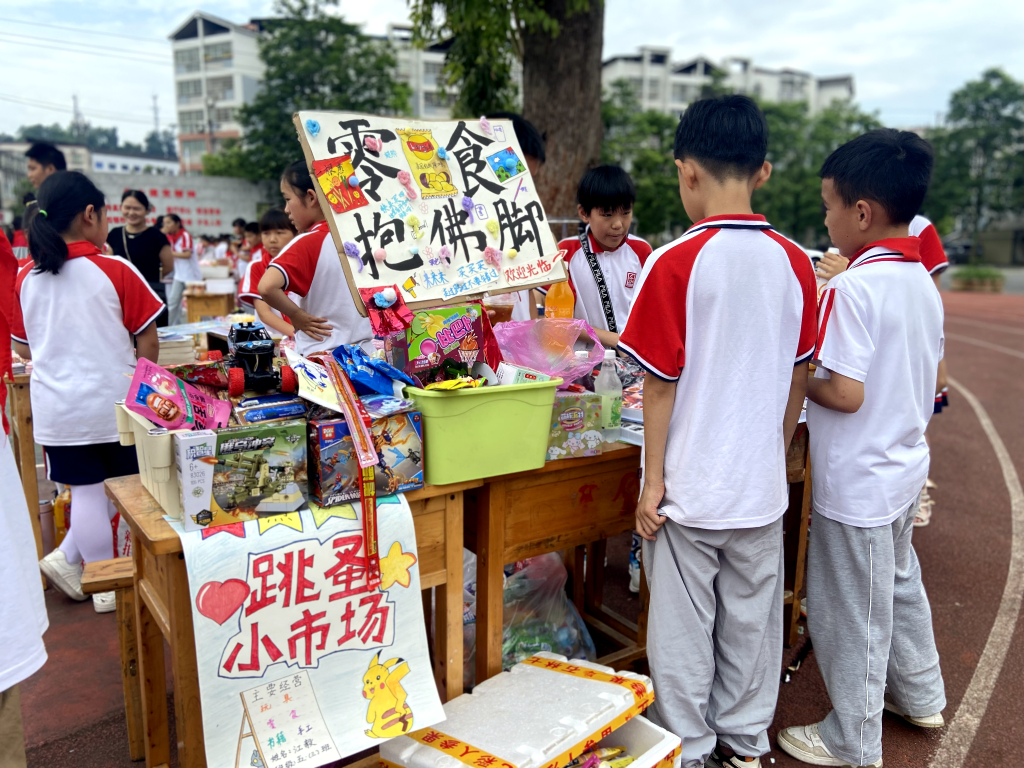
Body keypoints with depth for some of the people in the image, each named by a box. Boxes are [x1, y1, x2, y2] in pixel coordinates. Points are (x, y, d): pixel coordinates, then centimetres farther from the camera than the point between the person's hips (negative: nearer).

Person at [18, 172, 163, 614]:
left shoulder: (25, 279, 1)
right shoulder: (115, 271, -11)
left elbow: (23, 348, 11)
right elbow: (147, 338, -7)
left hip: (56, 407, 4)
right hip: (116, 401, -4)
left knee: (86, 492, 12)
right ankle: (68, 557, 17)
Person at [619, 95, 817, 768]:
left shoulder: (674, 264, -16)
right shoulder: (795, 263, -1)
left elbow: (661, 384, -13)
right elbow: (799, 377, 6)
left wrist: (652, 481, -4)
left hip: (689, 487, -5)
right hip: (762, 485, 5)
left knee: (683, 626, 12)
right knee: (752, 618, 19)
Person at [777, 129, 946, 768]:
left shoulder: (853, 288, -24)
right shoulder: (924, 282, 4)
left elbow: (845, 392, -27)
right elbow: (926, 373, 12)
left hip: (857, 482, -9)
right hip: (905, 464, 9)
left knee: (852, 612, 8)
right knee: (900, 584, 27)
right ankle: (920, 695, 48)